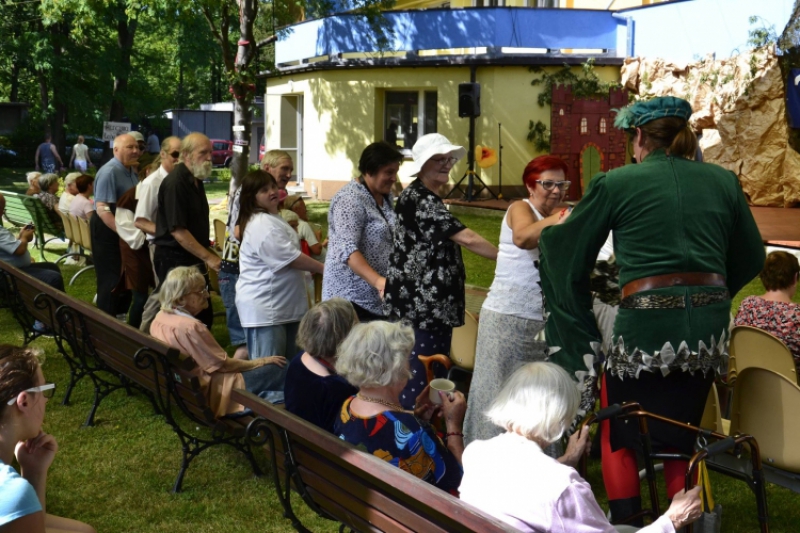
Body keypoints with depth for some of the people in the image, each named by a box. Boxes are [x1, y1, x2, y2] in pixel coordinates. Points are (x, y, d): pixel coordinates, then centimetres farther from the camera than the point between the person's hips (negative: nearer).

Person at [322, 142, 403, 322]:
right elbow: (347, 249, -26)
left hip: (380, 297, 8)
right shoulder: (350, 200, -14)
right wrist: (378, 281, -37)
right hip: (353, 297, -8)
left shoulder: (387, 197, 13)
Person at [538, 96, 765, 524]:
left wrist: (547, 232, 29)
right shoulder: (722, 181, 8)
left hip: (645, 328, -4)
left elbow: (565, 250, 8)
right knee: (680, 437, 21)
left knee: (618, 438, 15)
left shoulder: (616, 183, -2)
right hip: (710, 329, 4)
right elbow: (751, 259, 17)